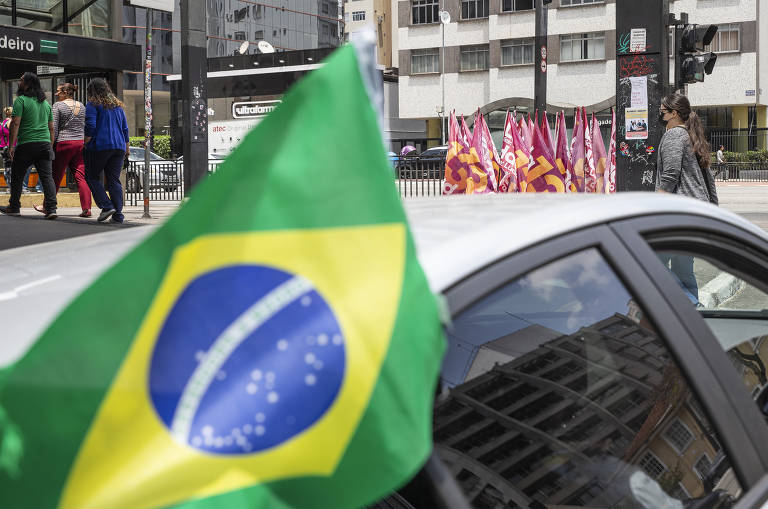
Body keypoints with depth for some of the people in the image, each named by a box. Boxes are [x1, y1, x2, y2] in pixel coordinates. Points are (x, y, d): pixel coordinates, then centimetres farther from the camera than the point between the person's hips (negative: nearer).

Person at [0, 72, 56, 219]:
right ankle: (51, 208, -12)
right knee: (47, 176, -1)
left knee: (17, 176, 10)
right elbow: (51, 127, 18)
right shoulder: (45, 103, 16)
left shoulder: (21, 100, -5)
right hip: (45, 144, 5)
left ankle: (14, 207, 20)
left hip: (26, 145, -5)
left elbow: (15, 123, -11)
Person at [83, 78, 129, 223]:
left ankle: (107, 206, -9)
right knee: (114, 180, 5)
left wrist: (85, 144, -3)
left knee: (92, 178, 6)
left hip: (99, 146, -6)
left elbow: (90, 127, -12)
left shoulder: (93, 105, -2)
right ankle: (118, 215, -1)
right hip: (119, 147, 6)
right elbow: (125, 128, 18)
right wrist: (126, 148, 24)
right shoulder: (118, 105, 17)